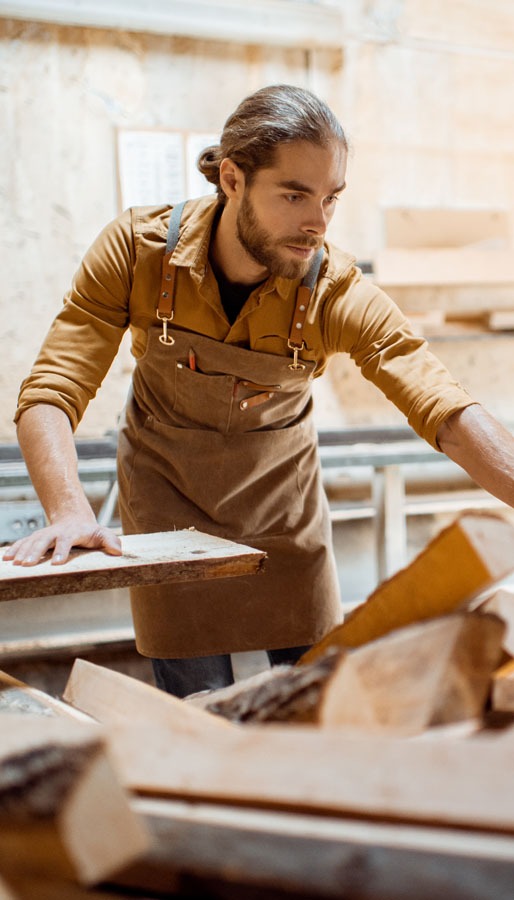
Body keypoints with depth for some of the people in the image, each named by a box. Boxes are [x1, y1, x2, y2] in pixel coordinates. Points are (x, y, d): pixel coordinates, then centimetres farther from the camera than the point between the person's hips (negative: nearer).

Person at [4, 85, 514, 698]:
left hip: (282, 497, 1)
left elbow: (450, 415, -32)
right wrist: (69, 511, -41)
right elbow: (51, 392, -25)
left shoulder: (339, 294, -24)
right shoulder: (138, 250, -23)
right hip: (168, 494, -1)